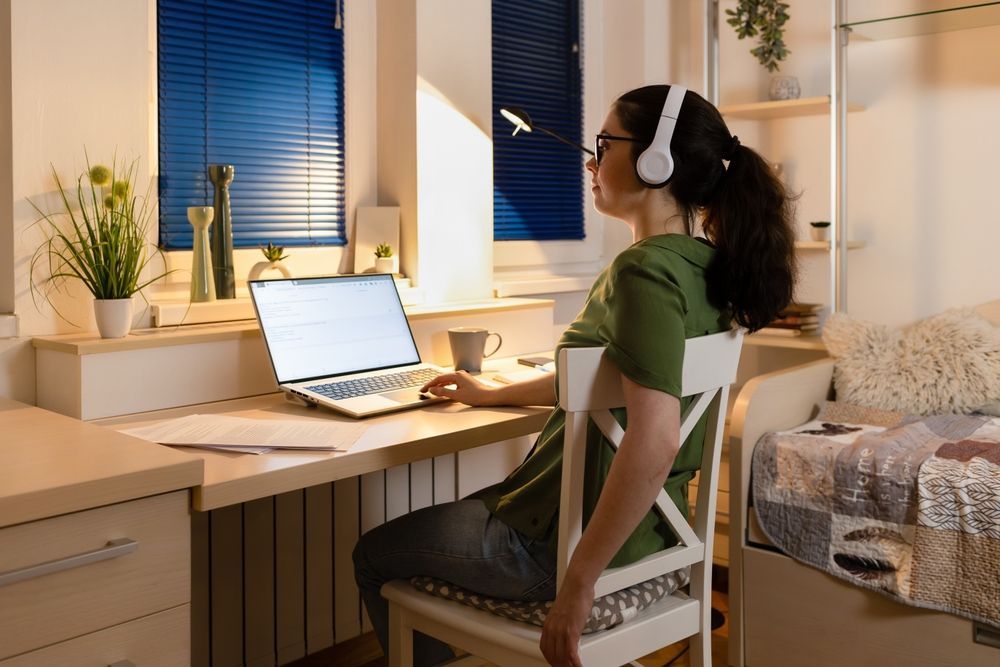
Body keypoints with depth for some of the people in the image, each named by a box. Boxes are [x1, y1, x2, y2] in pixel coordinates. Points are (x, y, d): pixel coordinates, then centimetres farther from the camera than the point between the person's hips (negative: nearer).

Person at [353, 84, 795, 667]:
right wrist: (494, 394, 26)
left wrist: (579, 581, -29)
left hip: (569, 532, -9)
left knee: (375, 553, 13)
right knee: (451, 514, 31)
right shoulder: (703, 266, 4)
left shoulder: (644, 272, -26)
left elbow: (655, 442, -36)